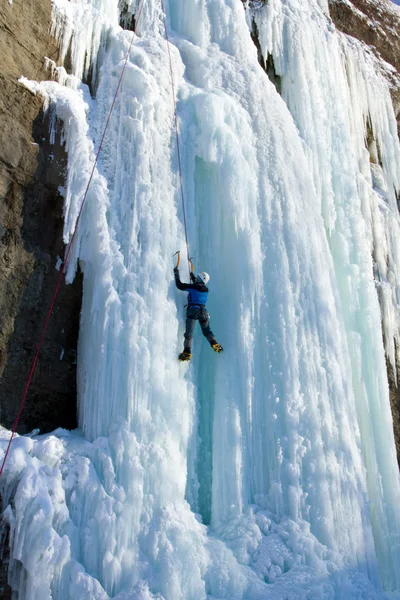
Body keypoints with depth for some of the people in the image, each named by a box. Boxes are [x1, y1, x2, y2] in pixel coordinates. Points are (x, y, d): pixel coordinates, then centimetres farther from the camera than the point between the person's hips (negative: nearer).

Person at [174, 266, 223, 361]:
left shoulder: (193, 287, -6)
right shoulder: (206, 289, 12)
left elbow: (180, 285, -4)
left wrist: (176, 273, 8)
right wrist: (193, 277, 48)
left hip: (192, 310, -5)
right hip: (203, 311, 5)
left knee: (189, 332, -6)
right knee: (207, 331, 18)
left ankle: (187, 352, -14)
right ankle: (215, 344, 0)